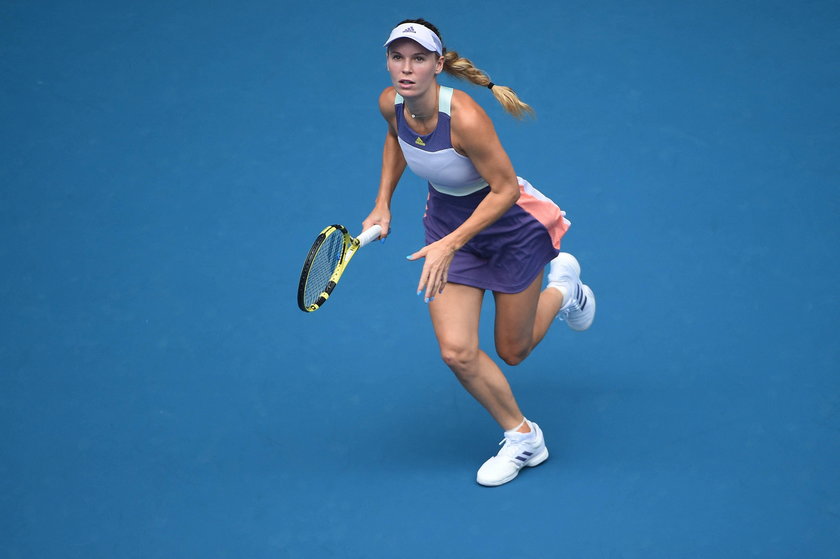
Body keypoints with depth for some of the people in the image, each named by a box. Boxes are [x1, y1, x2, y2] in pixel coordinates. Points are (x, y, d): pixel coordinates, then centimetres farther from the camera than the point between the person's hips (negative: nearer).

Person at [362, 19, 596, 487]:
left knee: (512, 351, 12)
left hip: (510, 225, -5)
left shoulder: (465, 118, -35)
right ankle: (523, 438, 12)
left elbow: (506, 190, -28)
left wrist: (450, 245, -34)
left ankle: (563, 285, 42)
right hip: (446, 219, 5)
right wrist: (383, 205, 5)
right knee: (457, 352, -9)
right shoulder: (391, 104, -15)